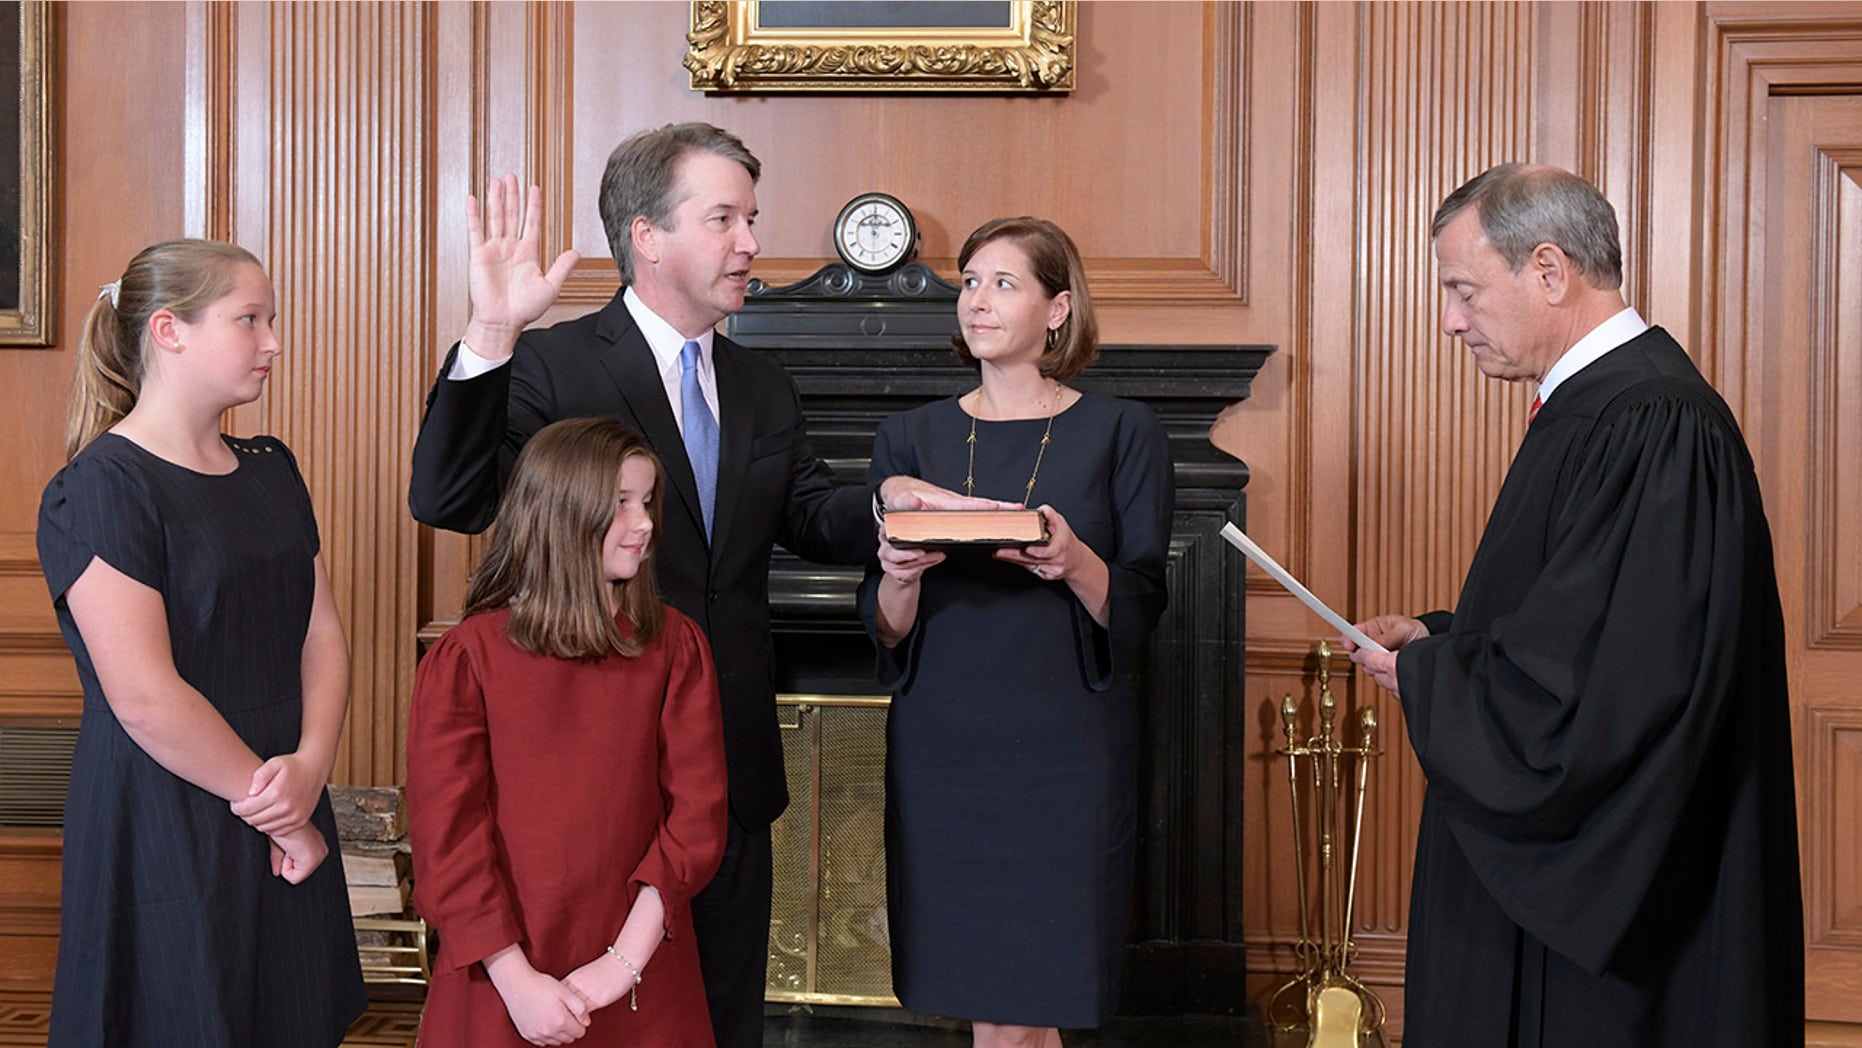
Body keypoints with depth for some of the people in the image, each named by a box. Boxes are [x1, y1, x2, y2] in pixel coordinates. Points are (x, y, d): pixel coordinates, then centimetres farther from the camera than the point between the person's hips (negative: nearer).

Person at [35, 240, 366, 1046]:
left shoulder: (270, 469, 12)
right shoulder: (100, 489, -12)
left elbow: (322, 634, 7)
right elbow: (145, 700, -19)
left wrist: (310, 767, -11)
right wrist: (278, 816, -12)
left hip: (285, 823, 7)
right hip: (164, 833, -7)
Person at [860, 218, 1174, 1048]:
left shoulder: (1121, 433, 1)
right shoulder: (911, 438, 8)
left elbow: (1140, 612, -2)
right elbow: (886, 631, 6)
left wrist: (1077, 564, -21)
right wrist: (901, 577, -15)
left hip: (1063, 755, -2)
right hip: (941, 752, 2)